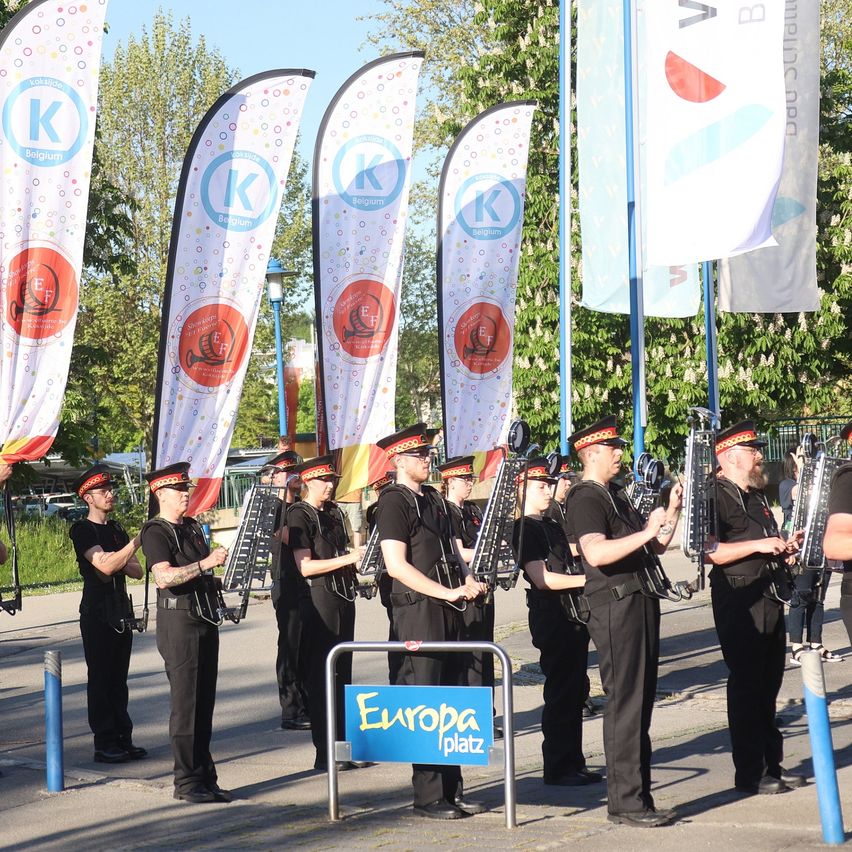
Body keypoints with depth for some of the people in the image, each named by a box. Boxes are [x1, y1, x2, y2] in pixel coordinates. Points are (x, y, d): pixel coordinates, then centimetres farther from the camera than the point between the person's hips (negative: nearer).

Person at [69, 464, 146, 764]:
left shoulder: (116, 529, 15)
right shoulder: (82, 530, -8)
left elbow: (137, 571, 12)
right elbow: (104, 564, -23)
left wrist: (117, 562, -8)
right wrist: (137, 541, -27)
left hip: (120, 610, 7)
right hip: (97, 612, -7)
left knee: (118, 678, 10)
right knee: (100, 678, -4)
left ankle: (123, 739, 13)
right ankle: (104, 743, -3)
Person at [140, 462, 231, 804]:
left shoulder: (193, 527, 17)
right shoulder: (156, 533, -8)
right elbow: (164, 577, -24)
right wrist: (204, 564, -30)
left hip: (206, 620, 8)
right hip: (179, 621, -8)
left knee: (204, 703, 9)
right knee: (186, 705, -5)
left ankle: (205, 779, 14)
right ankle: (187, 782, -1)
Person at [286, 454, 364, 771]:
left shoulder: (334, 513, 15)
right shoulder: (300, 516, -9)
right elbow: (305, 566, -17)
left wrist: (359, 558, 6)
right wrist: (347, 559, -21)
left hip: (343, 597, 8)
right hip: (318, 599, -8)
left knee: (342, 672, 12)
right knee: (320, 675, -3)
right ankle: (324, 753, -1)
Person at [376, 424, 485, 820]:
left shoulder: (432, 499, 17)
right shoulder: (394, 503, -10)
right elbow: (396, 565, -17)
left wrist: (467, 583, 4)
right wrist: (447, 592, -19)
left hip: (447, 608, 9)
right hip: (418, 609, -9)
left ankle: (452, 789, 18)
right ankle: (428, 796, -1)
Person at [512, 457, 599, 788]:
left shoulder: (553, 525, 17)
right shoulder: (525, 529, -10)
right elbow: (542, 578, -17)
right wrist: (587, 579, -19)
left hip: (571, 615, 9)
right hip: (550, 615, -9)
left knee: (575, 689, 12)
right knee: (560, 690, -5)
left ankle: (574, 763, 19)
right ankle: (557, 768, 2)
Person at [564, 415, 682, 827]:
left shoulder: (615, 495, 20)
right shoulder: (585, 499, -10)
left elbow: (655, 546, 23)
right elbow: (597, 553, -27)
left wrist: (671, 512, 8)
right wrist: (646, 531, -27)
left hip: (640, 602, 10)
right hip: (614, 604, -10)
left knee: (640, 701, 11)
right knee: (625, 703, -8)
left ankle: (638, 796, 16)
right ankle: (624, 801, -6)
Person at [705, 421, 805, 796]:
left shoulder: (756, 496, 20)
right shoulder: (715, 496, -9)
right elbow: (708, 551, -20)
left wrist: (784, 547, 11)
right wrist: (758, 545, -22)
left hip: (768, 595, 9)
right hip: (738, 599, -9)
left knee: (768, 684, 13)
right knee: (745, 685, -5)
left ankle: (772, 765, 20)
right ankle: (750, 774, 0)